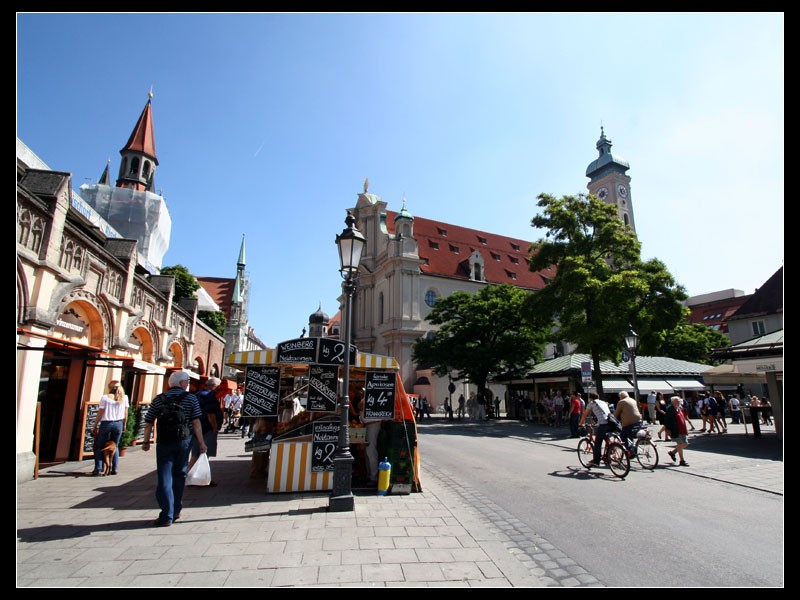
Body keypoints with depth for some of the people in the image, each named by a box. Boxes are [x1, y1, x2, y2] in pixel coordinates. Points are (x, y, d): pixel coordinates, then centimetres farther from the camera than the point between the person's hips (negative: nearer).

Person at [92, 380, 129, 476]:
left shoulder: (105, 397, -7)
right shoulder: (124, 398, 1)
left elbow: (100, 413, -7)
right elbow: (125, 413, 5)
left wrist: (95, 426, 0)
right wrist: (124, 425, 16)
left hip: (106, 423, -3)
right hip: (118, 424, 3)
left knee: (99, 447, 8)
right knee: (115, 446, 13)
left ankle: (98, 469, 3)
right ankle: (114, 469, 11)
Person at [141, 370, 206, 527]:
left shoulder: (158, 399, 2)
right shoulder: (191, 398, -3)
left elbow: (148, 423, 2)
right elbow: (196, 423, -7)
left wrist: (146, 441, 14)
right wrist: (201, 442, -2)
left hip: (164, 443, 0)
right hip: (183, 442, 0)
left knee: (165, 478, 3)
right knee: (179, 475, 15)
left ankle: (167, 516, 0)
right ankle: (176, 511, 26)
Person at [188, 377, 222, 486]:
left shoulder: (198, 395, 15)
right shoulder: (210, 396, -16)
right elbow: (211, 414, -22)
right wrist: (215, 428, -14)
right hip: (208, 429, -9)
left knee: (194, 455, 15)